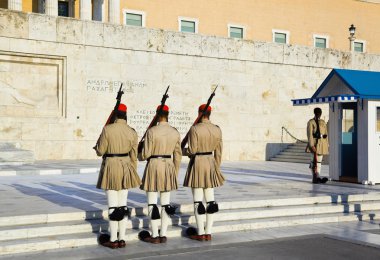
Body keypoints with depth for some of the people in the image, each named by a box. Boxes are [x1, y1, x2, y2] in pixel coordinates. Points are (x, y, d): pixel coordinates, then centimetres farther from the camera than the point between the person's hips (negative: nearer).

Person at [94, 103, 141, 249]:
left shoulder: (107, 129, -10)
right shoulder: (132, 132, 0)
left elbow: (100, 151, -5)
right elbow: (133, 155, 5)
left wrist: (97, 147, 18)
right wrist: (133, 172, 16)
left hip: (111, 167, -4)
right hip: (125, 168, 4)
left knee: (113, 205, 0)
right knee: (123, 205, 9)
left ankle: (113, 240, 6)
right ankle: (122, 239, 13)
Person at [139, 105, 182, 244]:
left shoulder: (151, 131, -12)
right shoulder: (175, 132, 3)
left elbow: (145, 154, -11)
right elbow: (178, 155, 7)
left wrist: (140, 156, 13)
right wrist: (175, 173, 17)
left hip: (154, 166, -5)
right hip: (169, 166, 5)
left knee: (152, 203, 3)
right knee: (166, 203, 9)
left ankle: (155, 236, 6)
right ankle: (163, 235, 13)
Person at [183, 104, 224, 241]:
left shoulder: (194, 129, -13)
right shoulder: (217, 129, 3)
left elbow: (192, 150, -14)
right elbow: (218, 152, 7)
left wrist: (185, 151, 8)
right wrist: (217, 168, 16)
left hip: (197, 163, -5)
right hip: (210, 163, 5)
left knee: (198, 200, 1)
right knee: (210, 199, 9)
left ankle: (200, 233, 5)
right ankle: (208, 233, 12)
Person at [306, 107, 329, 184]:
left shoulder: (323, 122, 15)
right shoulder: (311, 122, -3)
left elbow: (326, 134, 14)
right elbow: (309, 134, -11)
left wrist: (327, 144, 8)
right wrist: (312, 145, -19)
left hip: (322, 143, 6)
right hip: (314, 143, -6)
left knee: (319, 161, 5)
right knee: (314, 160, -9)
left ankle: (316, 178, 9)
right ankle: (316, 177, -9)